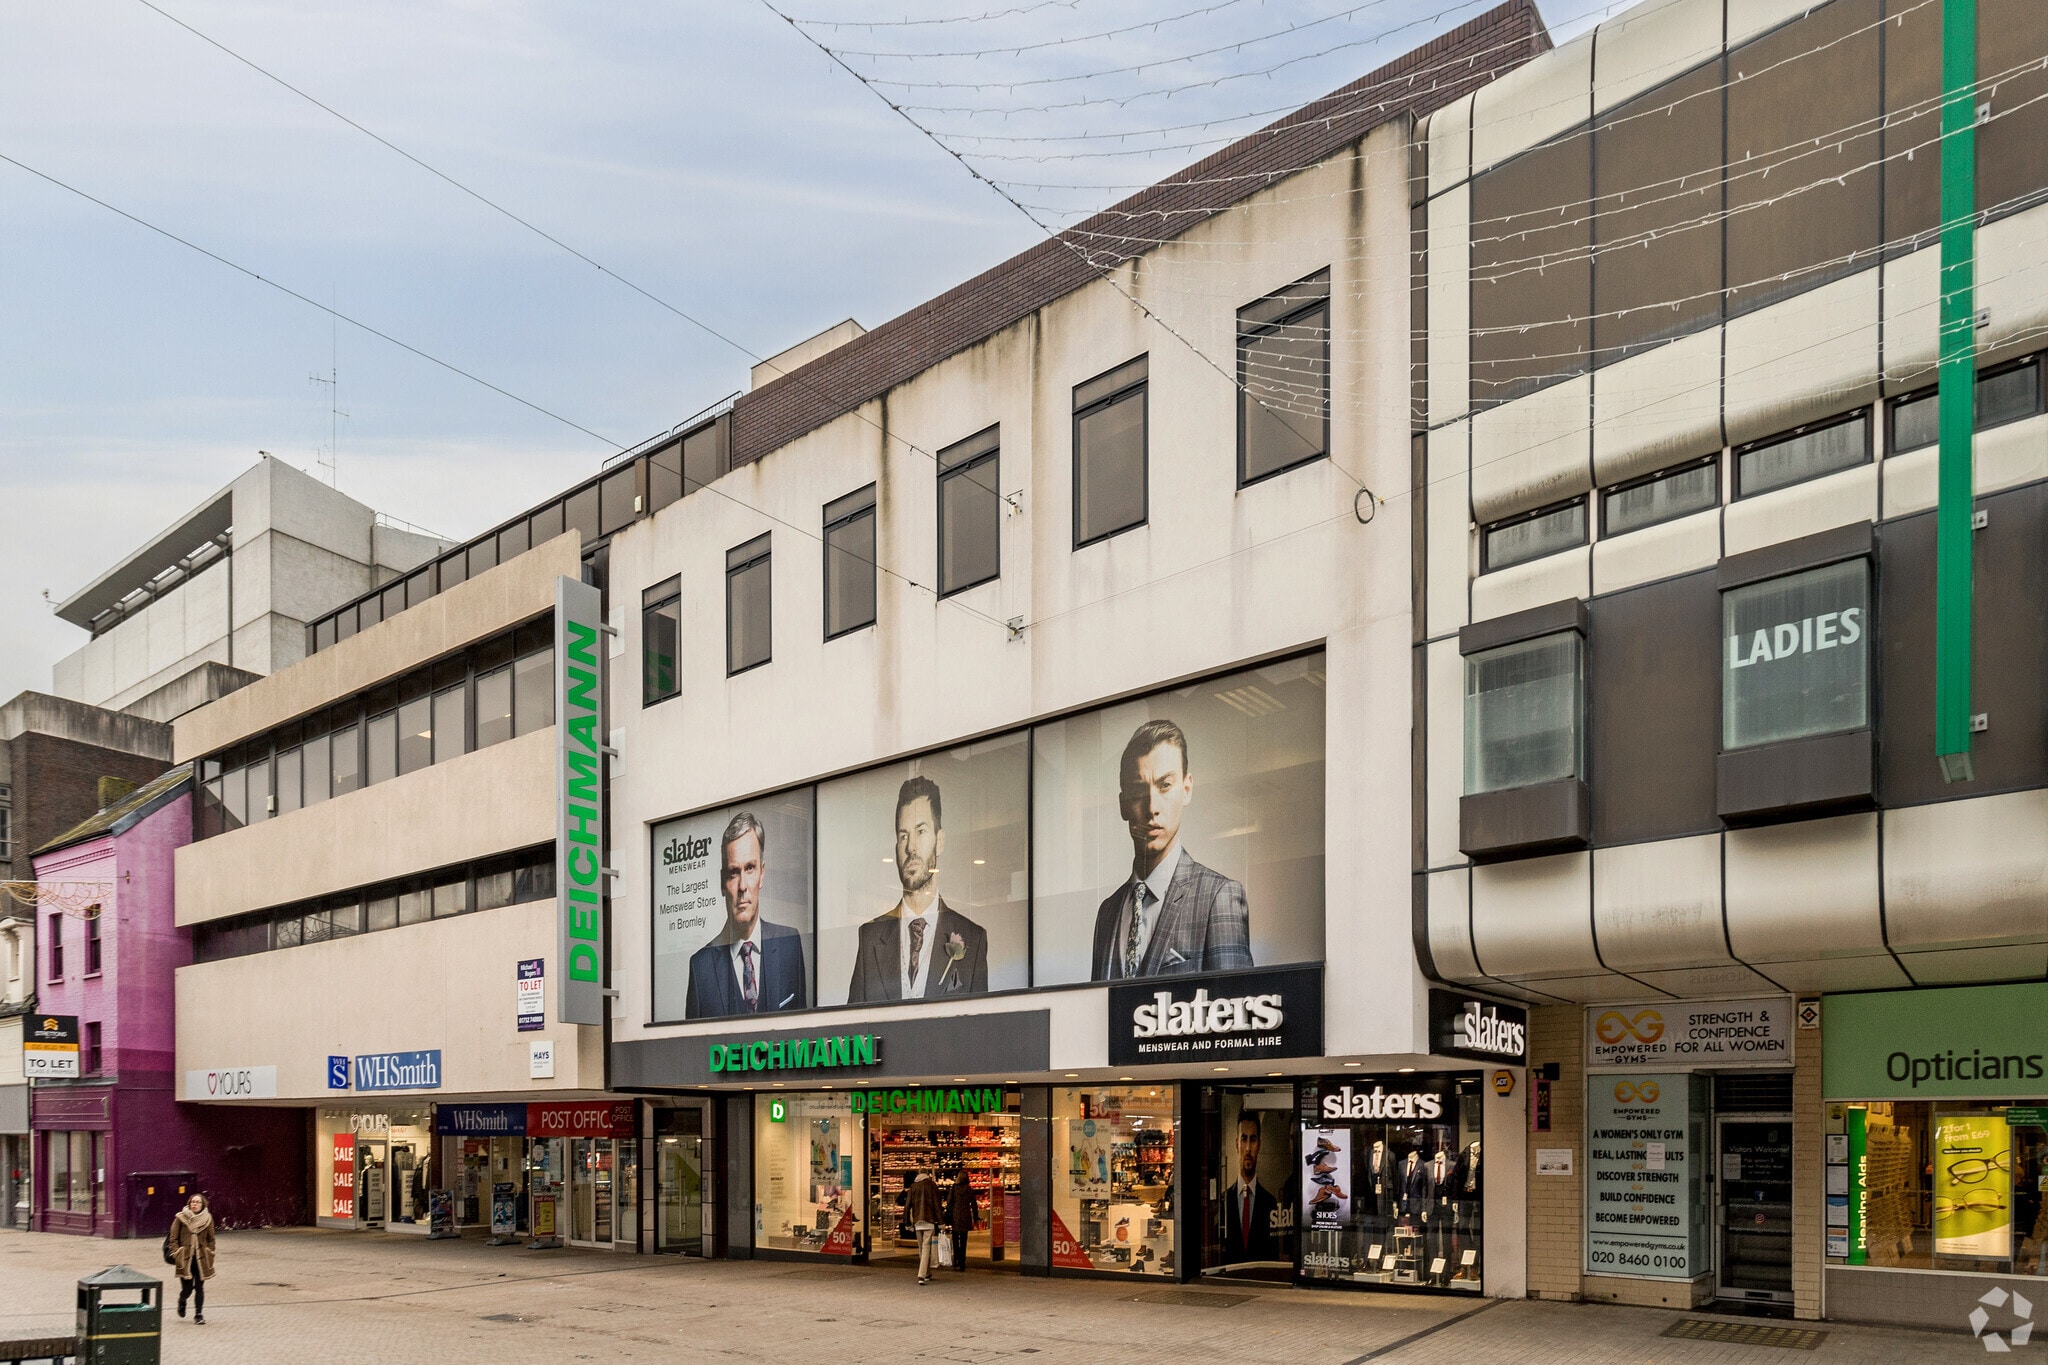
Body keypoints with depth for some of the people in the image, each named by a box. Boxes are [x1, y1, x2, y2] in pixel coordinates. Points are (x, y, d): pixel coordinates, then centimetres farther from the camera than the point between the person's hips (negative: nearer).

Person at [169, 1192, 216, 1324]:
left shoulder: (207, 1219, 4)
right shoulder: (181, 1218, -3)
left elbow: (211, 1240, 11)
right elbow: (173, 1239, 0)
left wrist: (210, 1255, 4)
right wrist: (176, 1255, -7)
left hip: (201, 1259, 2)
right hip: (185, 1258, -2)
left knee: (199, 1288, 2)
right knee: (187, 1289, -1)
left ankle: (198, 1314, 13)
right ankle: (181, 1302, 34)